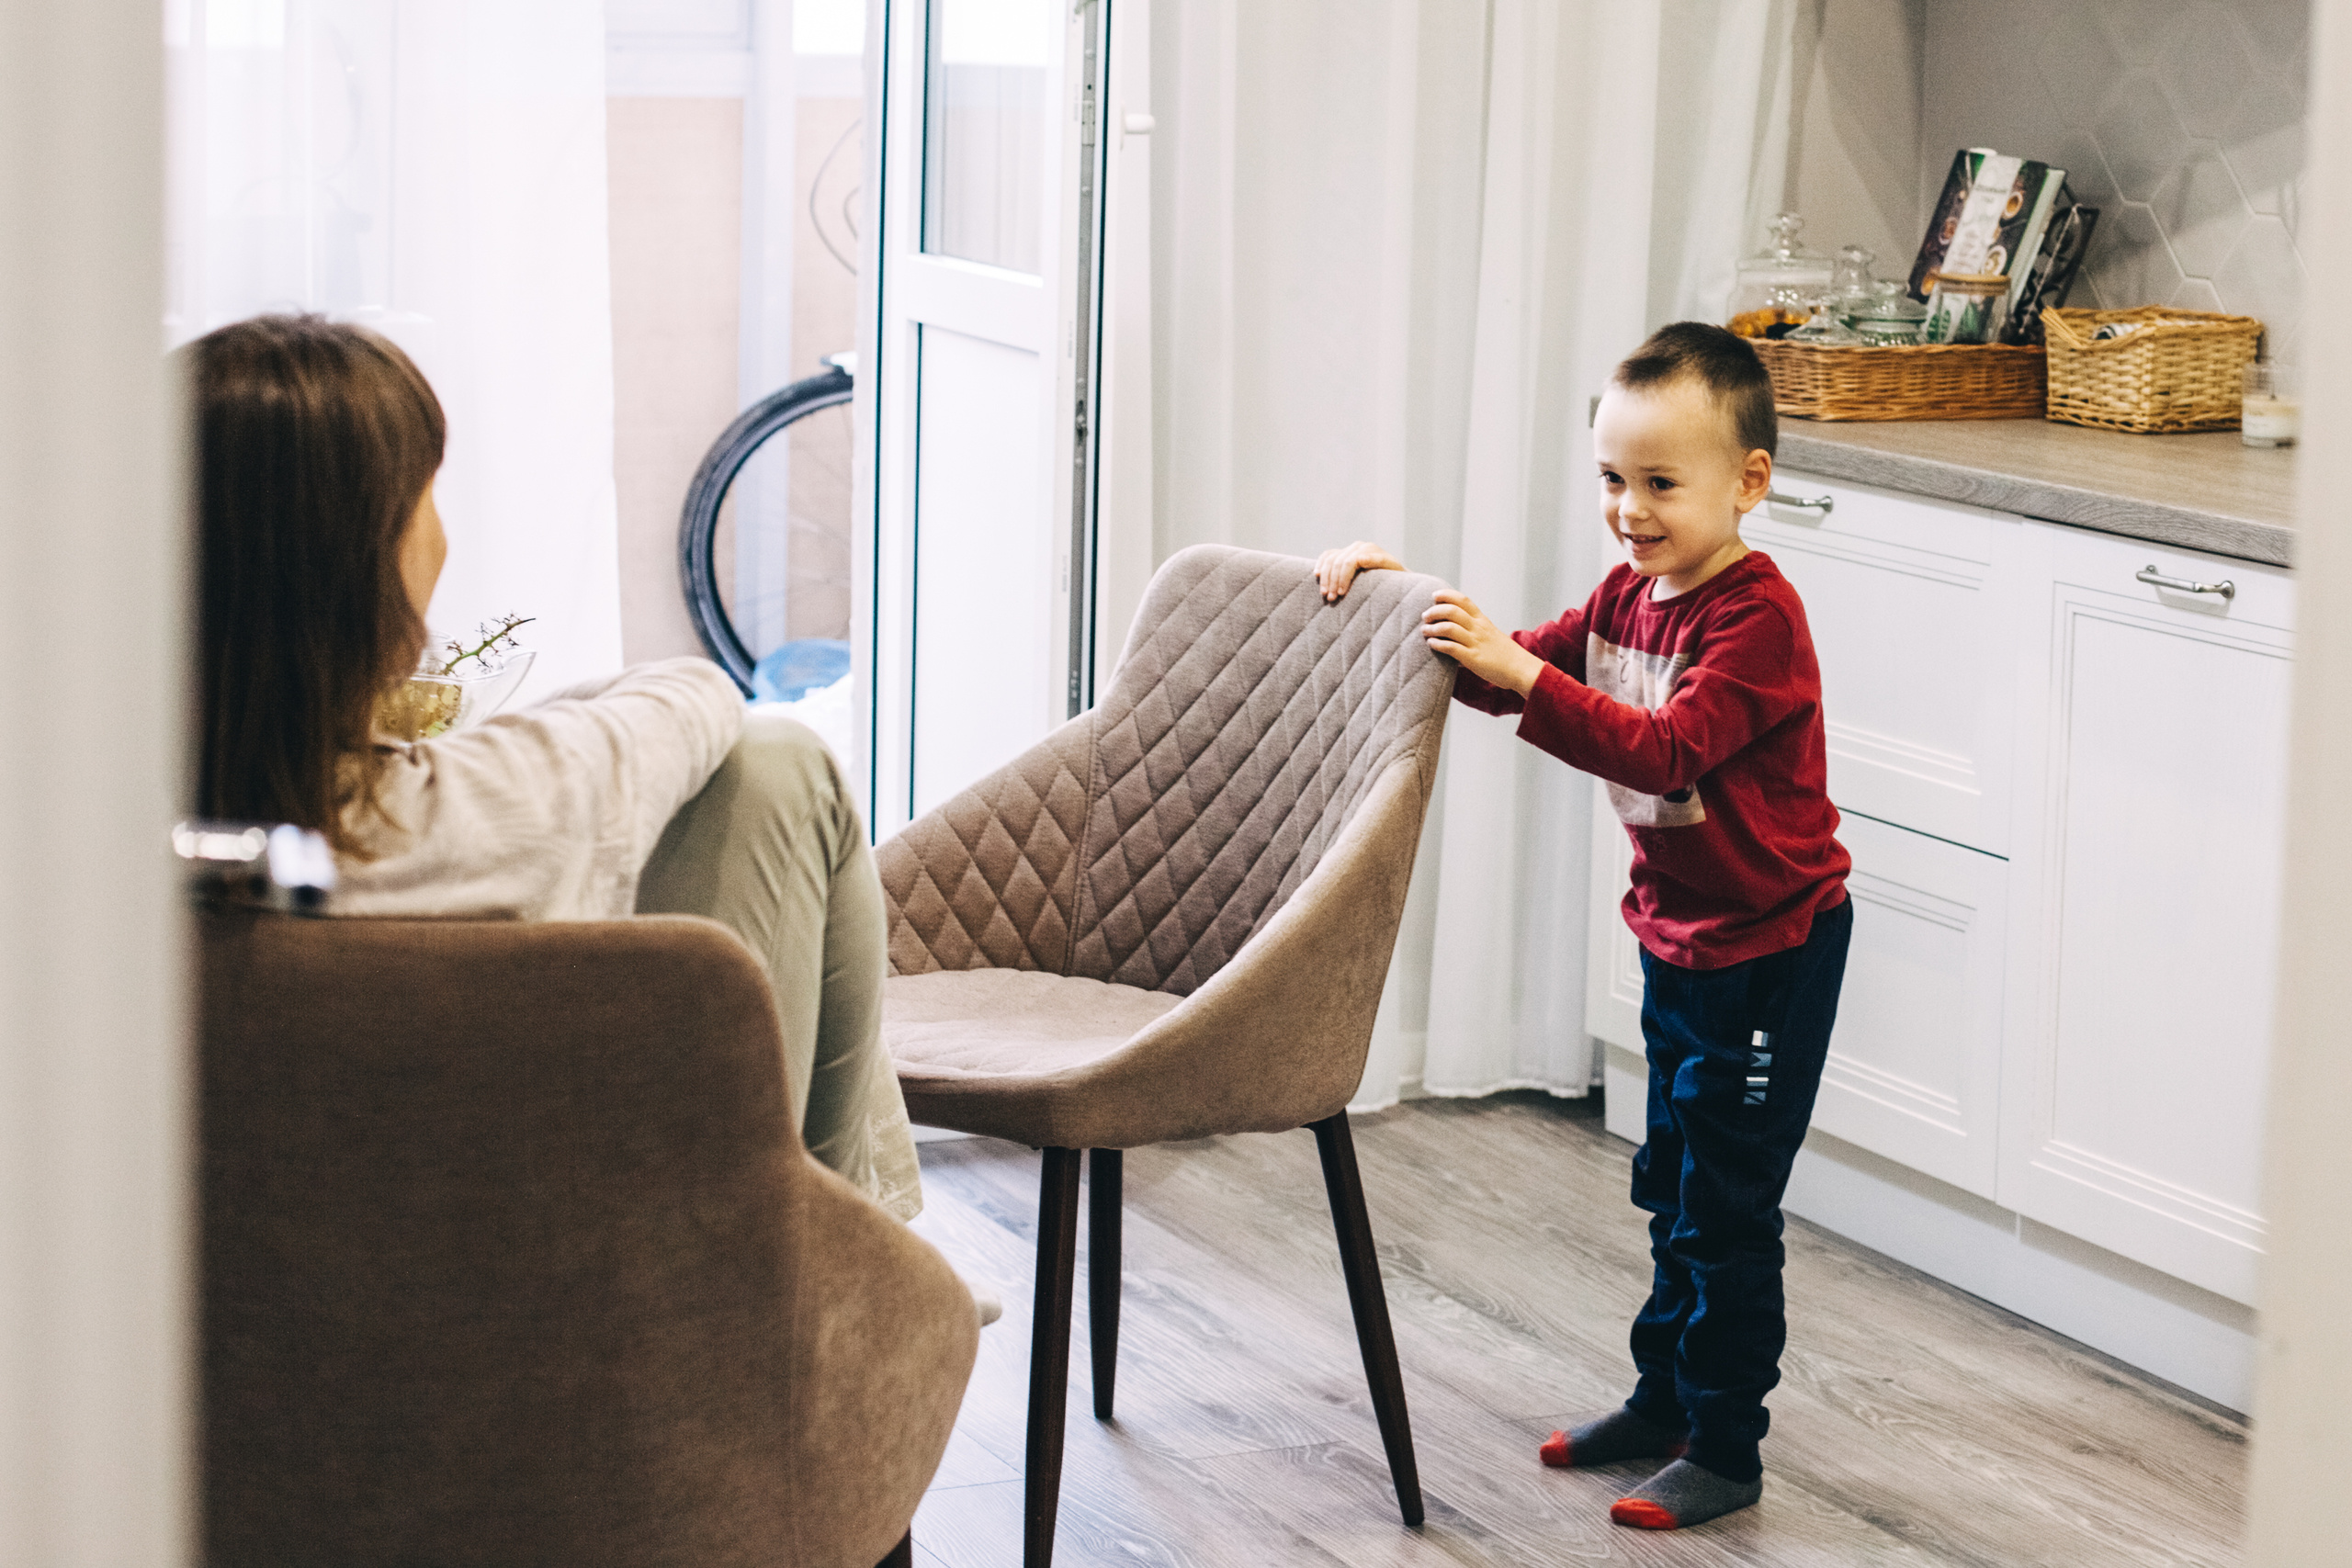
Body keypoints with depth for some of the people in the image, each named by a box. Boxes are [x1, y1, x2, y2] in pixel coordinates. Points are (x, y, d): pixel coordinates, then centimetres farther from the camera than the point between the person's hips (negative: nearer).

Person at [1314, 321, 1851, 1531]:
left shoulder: (1757, 618, -23)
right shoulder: (1628, 595, 5)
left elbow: (1665, 750, -35)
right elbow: (1518, 673, 10)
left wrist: (1517, 671, -43)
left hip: (1770, 952, -9)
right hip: (1679, 940, 9)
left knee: (1726, 1204, -3)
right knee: (1673, 1188, 20)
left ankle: (1724, 1449, 6)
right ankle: (1664, 1397, 33)